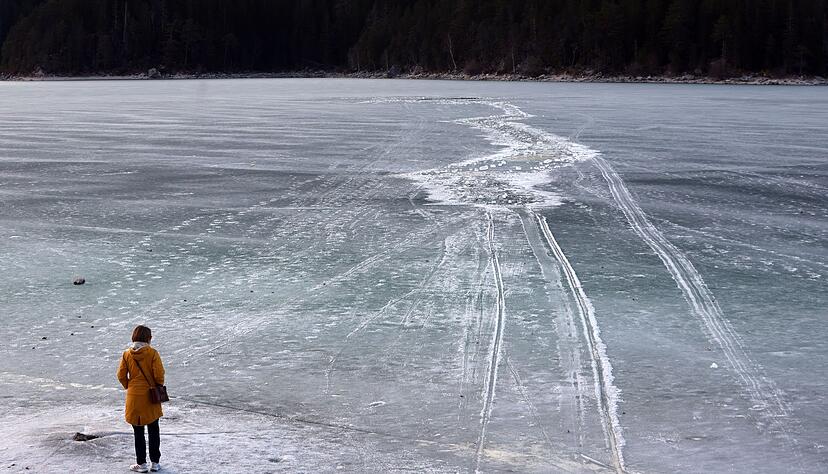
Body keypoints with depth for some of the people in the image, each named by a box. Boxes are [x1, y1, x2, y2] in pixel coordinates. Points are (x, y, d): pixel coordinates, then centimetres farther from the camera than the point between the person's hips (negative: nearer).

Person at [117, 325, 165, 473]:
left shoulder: (127, 354, -3)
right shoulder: (152, 353, -10)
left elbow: (121, 375, -4)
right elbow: (159, 374, -14)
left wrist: (129, 387, 13)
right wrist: (159, 388, 4)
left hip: (134, 396, 1)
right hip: (151, 397, -1)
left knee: (138, 432, 10)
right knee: (153, 431, 11)